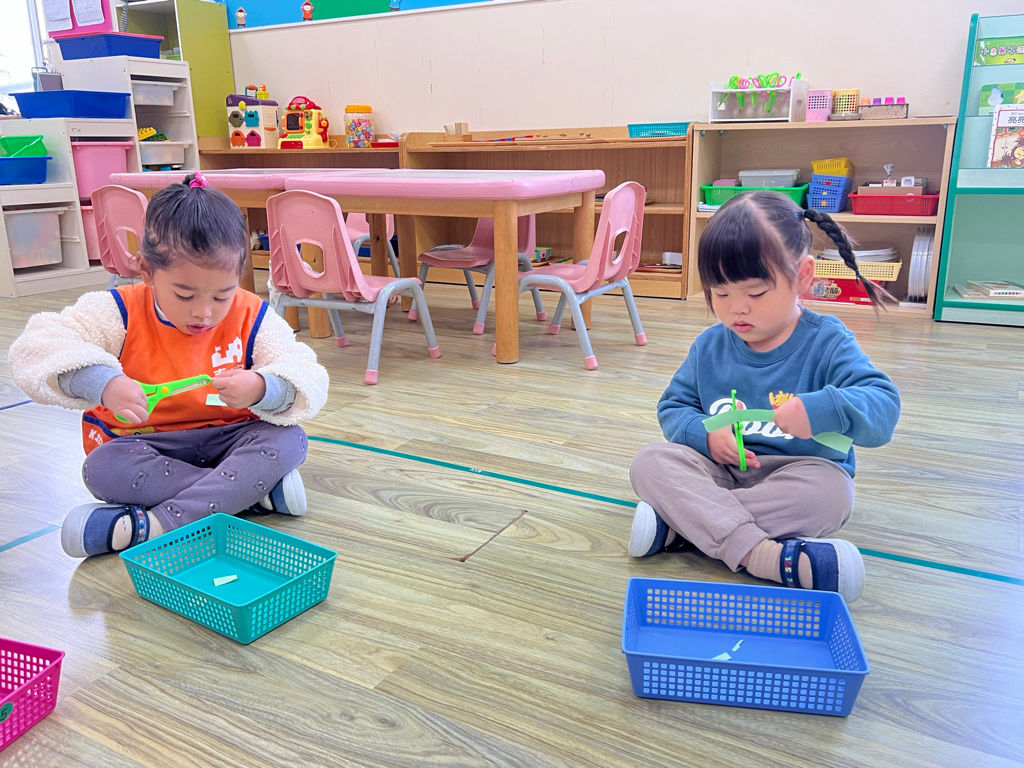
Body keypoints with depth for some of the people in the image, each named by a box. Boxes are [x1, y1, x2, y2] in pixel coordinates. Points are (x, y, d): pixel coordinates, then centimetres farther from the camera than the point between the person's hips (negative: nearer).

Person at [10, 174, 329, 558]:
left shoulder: (251, 318, -9)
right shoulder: (121, 313, -11)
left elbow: (310, 381, -14)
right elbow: (36, 347, -20)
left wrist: (261, 389, -38)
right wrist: (104, 385, -39)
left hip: (227, 439, 1)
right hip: (144, 447, 0)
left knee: (289, 441, -27)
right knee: (104, 468, -31)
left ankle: (153, 525, -34)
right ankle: (253, 491, -26)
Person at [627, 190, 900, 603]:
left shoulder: (826, 343, -7)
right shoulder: (709, 346, 4)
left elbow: (883, 406, -17)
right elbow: (673, 406, 7)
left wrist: (824, 409, -39)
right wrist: (704, 433, -16)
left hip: (795, 473, -2)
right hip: (719, 473, 3)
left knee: (831, 490, -36)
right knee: (650, 462, -23)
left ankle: (678, 525, -32)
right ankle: (765, 557, -40)